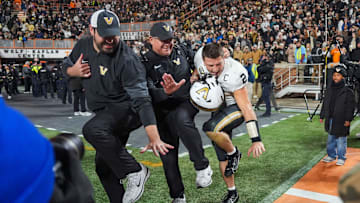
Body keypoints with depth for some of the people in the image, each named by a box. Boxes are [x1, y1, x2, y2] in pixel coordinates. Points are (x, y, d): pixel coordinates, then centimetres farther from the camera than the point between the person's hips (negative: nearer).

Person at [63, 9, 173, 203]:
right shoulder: (83, 45, -2)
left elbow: (141, 100, -30)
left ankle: (135, 171, -21)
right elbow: (67, 65, 16)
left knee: (92, 129, -35)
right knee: (103, 165, 12)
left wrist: (154, 138, -39)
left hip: (125, 108, -7)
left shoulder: (126, 59, -24)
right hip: (105, 113, 8)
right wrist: (74, 71, -10)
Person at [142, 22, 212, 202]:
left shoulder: (181, 51, 3)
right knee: (168, 157, 6)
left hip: (186, 102, 0)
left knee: (182, 119, -37)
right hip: (163, 111, 0)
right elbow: (149, 92, -22)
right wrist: (166, 92, -42)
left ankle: (202, 166, -23)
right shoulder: (146, 63, -9)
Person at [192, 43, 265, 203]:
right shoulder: (201, 58, -16)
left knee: (211, 128, -35)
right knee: (222, 156, 9)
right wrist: (194, 77, -13)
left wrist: (256, 140, -35)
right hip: (218, 108, 6)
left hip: (236, 108, -6)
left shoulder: (233, 74, -32)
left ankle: (234, 153, -5)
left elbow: (246, 108, -31)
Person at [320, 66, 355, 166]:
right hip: (330, 119, 6)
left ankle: (341, 158, 14)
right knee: (330, 139, 15)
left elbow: (350, 107, -8)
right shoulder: (329, 90, 10)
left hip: (341, 120, -5)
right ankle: (331, 155, 28)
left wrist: (348, 119, -13)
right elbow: (325, 104, 16)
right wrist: (322, 116, 15)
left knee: (341, 140, 2)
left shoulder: (347, 91, -7)